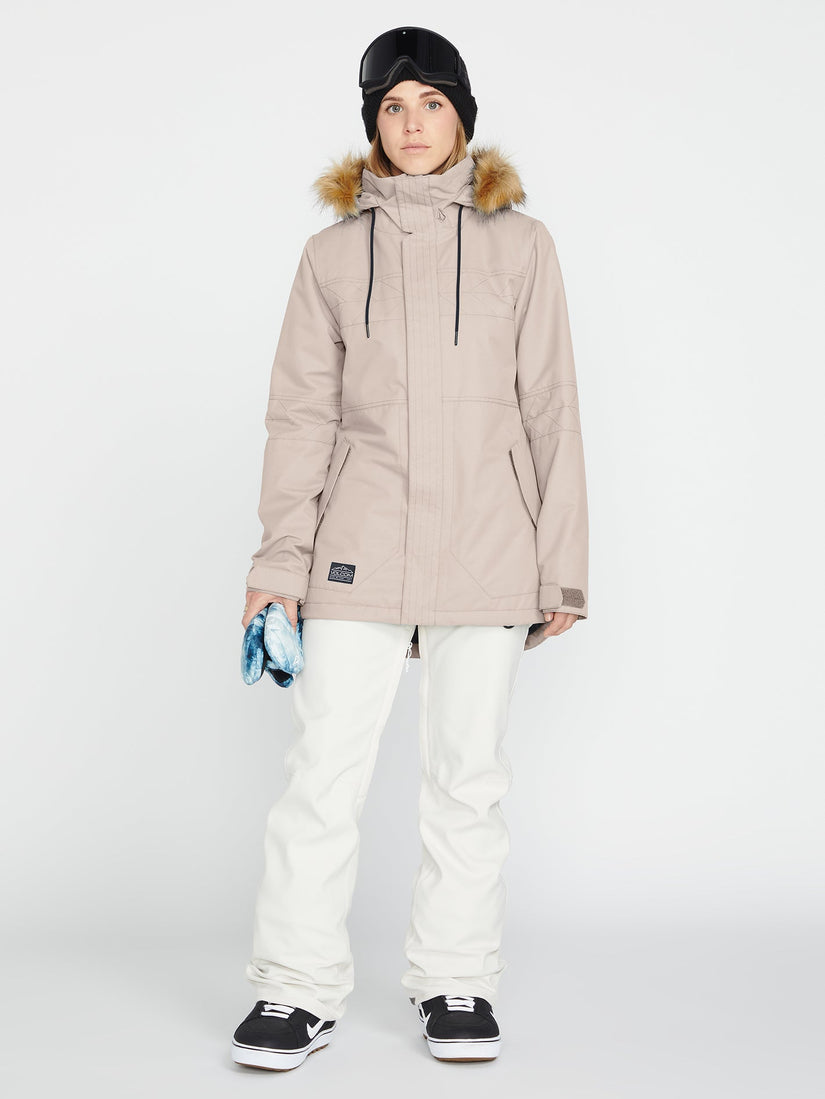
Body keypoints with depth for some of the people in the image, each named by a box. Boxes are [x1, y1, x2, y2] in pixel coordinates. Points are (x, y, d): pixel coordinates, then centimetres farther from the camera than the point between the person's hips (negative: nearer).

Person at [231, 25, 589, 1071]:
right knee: (324, 766, -3)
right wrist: (280, 558, 0)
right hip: (362, 548, 0)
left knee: (469, 772, 7)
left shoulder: (519, 244, 8)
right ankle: (300, 986, 10)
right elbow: (302, 414, 7)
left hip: (486, 550, 0)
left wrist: (561, 567, 3)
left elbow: (550, 411, 6)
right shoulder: (335, 251, 9)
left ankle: (457, 982, 20)